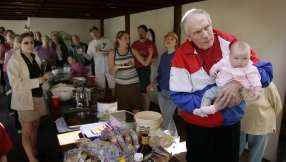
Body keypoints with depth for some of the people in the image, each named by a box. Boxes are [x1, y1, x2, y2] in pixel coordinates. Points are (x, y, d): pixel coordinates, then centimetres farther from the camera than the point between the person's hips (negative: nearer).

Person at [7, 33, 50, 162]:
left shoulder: (35, 56, 7)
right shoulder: (14, 60, -15)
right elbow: (15, 83, -21)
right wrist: (38, 81, -24)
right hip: (25, 99, -7)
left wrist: (43, 77, 1)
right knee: (27, 131, 5)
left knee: (35, 126, 19)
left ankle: (35, 151, 36)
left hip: (37, 96, 7)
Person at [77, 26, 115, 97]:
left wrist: (109, 53, -17)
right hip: (98, 69, 2)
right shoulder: (91, 44, 8)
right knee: (102, 87, 8)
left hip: (110, 67, -2)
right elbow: (89, 58, 4)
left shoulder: (107, 40, 1)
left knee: (113, 86, 3)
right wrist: (83, 53, -14)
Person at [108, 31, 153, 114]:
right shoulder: (112, 53, -4)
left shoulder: (132, 50, -2)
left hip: (134, 84, 1)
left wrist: (150, 53, -19)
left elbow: (145, 63, -2)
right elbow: (111, 72, -1)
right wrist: (114, 68, -22)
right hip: (120, 85, 0)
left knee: (135, 110, 4)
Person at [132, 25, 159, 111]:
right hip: (135, 69, 5)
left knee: (144, 92, 0)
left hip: (145, 70, -5)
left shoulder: (151, 44, -7)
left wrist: (145, 58, -19)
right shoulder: (134, 44, 9)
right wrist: (137, 55, -1)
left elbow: (156, 59, -7)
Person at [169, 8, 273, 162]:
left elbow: (265, 70, -12)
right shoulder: (182, 55, -17)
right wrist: (213, 103, -26)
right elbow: (178, 96, -18)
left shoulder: (230, 43, -13)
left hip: (231, 121, 2)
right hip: (198, 125, -1)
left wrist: (239, 82, -32)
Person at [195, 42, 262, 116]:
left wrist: (257, 90, -20)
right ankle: (203, 109, -9)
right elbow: (217, 65, 12)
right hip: (219, 87, 5)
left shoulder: (249, 69, -6)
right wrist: (212, 70, -9)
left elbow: (254, 78, -10)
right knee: (207, 94, -7)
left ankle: (213, 108, -36)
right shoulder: (225, 61, 3)